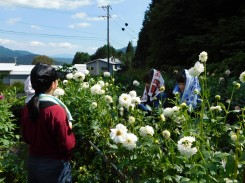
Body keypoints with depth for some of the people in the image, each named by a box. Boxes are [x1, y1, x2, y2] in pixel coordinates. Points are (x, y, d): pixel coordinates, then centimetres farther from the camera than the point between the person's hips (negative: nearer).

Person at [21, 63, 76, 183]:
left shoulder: (27, 108, -5)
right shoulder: (56, 110, -24)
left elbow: (26, 138, 9)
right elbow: (67, 145, -19)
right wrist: (70, 131, -3)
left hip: (33, 162, 6)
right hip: (55, 165, -5)